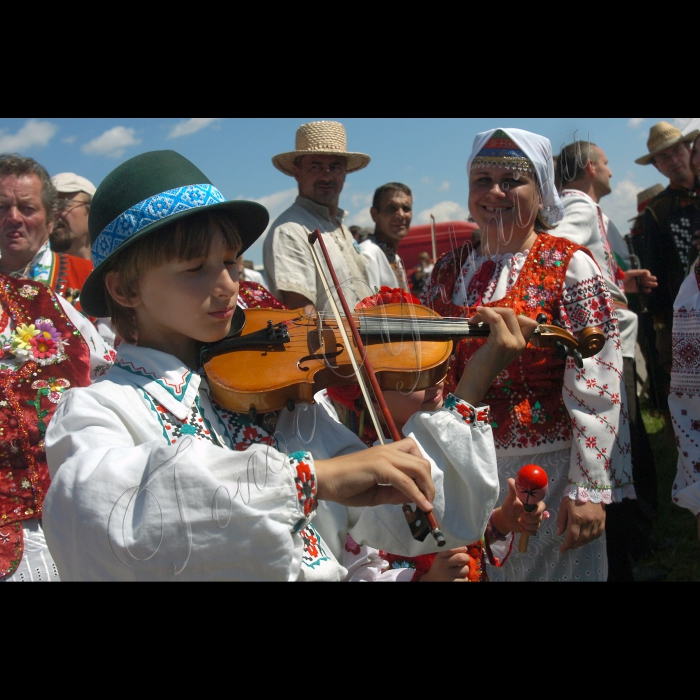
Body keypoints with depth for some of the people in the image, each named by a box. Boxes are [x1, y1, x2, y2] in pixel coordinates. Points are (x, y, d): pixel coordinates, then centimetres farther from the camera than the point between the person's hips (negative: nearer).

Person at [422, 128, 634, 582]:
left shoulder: (570, 266, -9)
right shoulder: (448, 271, 4)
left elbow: (595, 390, -13)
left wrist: (588, 487, -17)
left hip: (549, 465, -4)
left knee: (555, 567, 10)